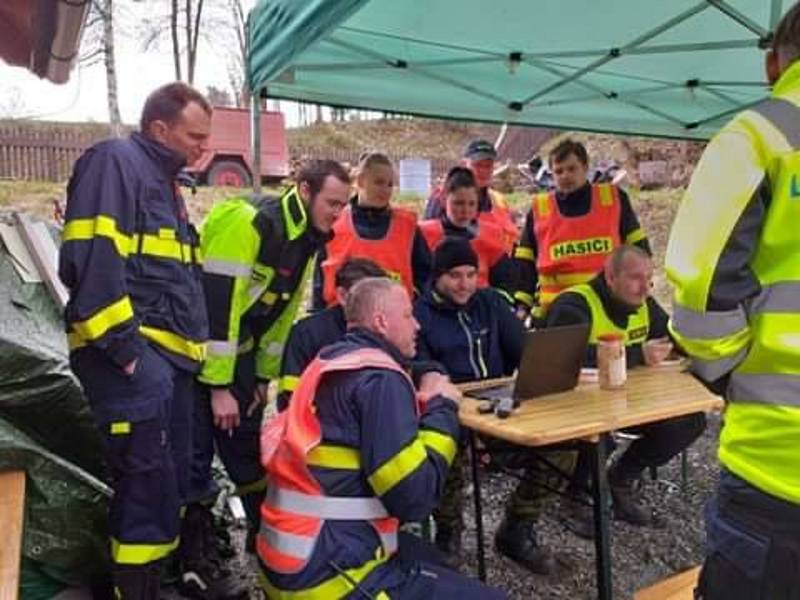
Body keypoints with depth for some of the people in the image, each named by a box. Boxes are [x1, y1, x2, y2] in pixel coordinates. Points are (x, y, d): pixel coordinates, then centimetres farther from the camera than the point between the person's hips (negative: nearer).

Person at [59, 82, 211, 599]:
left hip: (169, 354, 10)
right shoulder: (115, 161, -7)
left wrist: (190, 347, 20)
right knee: (149, 483, -9)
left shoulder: (163, 180, 22)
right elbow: (93, 258, -20)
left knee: (171, 480, 14)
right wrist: (122, 346, -21)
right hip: (132, 353, -9)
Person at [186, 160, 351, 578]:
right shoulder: (246, 222, -25)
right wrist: (218, 386, -23)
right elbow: (216, 304, -27)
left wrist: (264, 376, 11)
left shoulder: (307, 239, 2)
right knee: (195, 452, -2)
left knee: (247, 446, 15)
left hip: (239, 352, 8)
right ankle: (192, 549, 16)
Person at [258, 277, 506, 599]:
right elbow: (413, 497, -21)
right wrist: (442, 407, -9)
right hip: (328, 572, -9)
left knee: (428, 556, 29)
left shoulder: (333, 359, 10)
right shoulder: (380, 378, -17)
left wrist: (421, 406, 4)